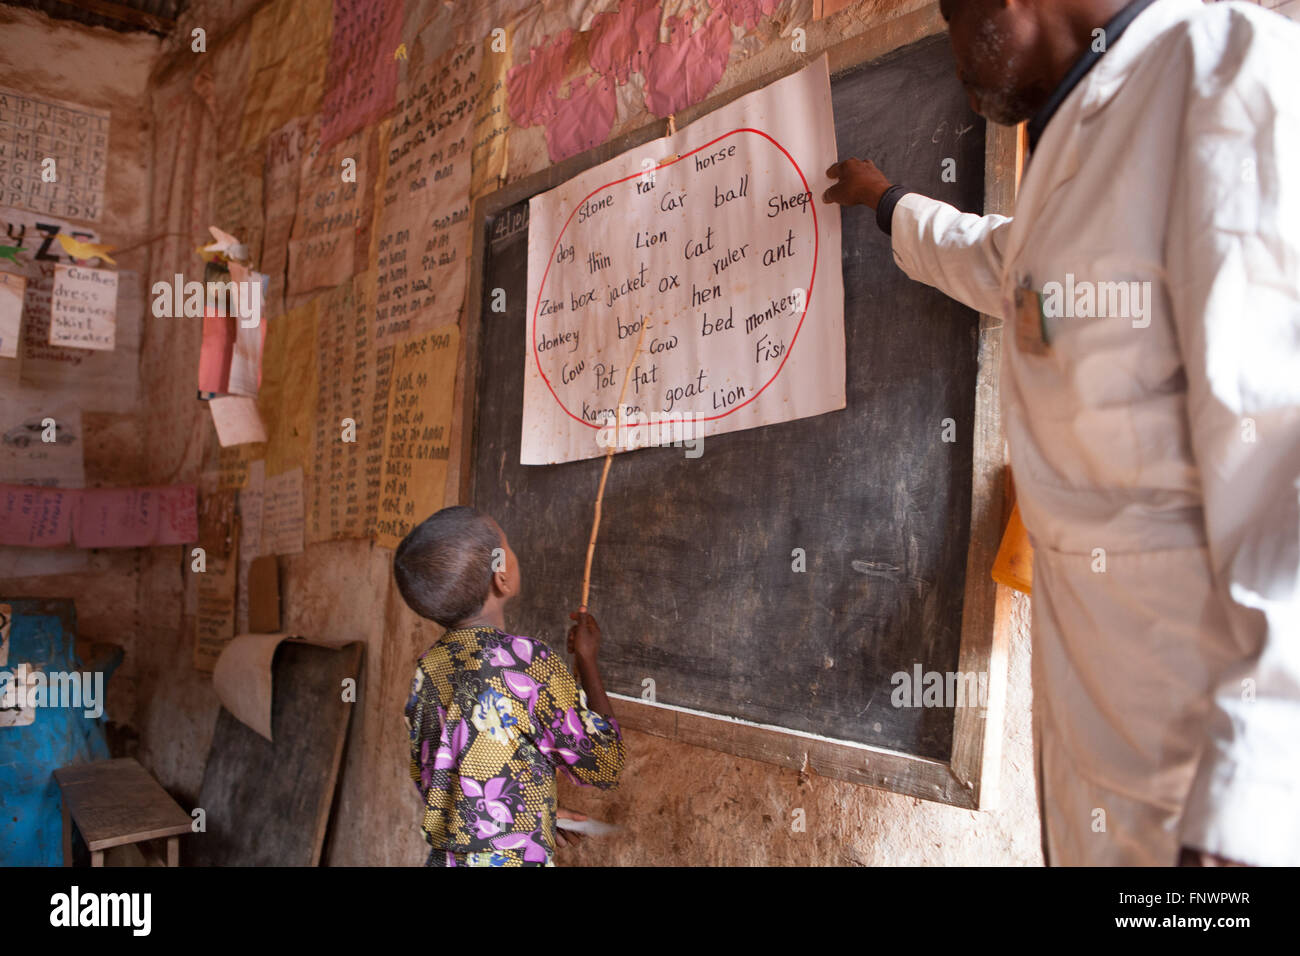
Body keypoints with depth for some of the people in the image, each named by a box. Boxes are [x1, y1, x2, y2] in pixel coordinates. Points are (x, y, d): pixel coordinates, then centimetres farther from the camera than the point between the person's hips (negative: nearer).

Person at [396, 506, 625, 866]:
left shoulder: (428, 668, -1)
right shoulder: (529, 660, -20)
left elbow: (427, 782, 10)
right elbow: (605, 767, -10)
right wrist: (587, 659, 0)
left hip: (442, 857, 6)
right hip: (515, 859, -6)